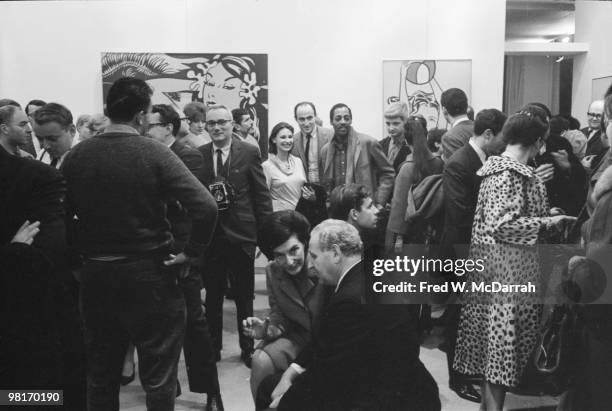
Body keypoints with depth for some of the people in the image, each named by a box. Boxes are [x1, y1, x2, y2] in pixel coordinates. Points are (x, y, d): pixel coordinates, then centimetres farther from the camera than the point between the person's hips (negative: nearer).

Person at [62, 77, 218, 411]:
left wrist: (81, 251, 11)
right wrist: (191, 252, -11)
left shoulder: (76, 156, -3)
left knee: (100, 375, 20)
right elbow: (206, 207, -22)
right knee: (158, 376, 10)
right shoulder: (154, 153, -13)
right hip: (149, 274, -4)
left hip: (95, 274, 4)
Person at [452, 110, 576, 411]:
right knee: (503, 340, -1)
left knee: (494, 338, 16)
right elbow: (502, 225, -24)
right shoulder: (511, 173, -17)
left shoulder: (498, 166, 11)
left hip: (497, 264, 10)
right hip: (509, 269, -10)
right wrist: (546, 223, -15)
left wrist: (535, 182, 14)